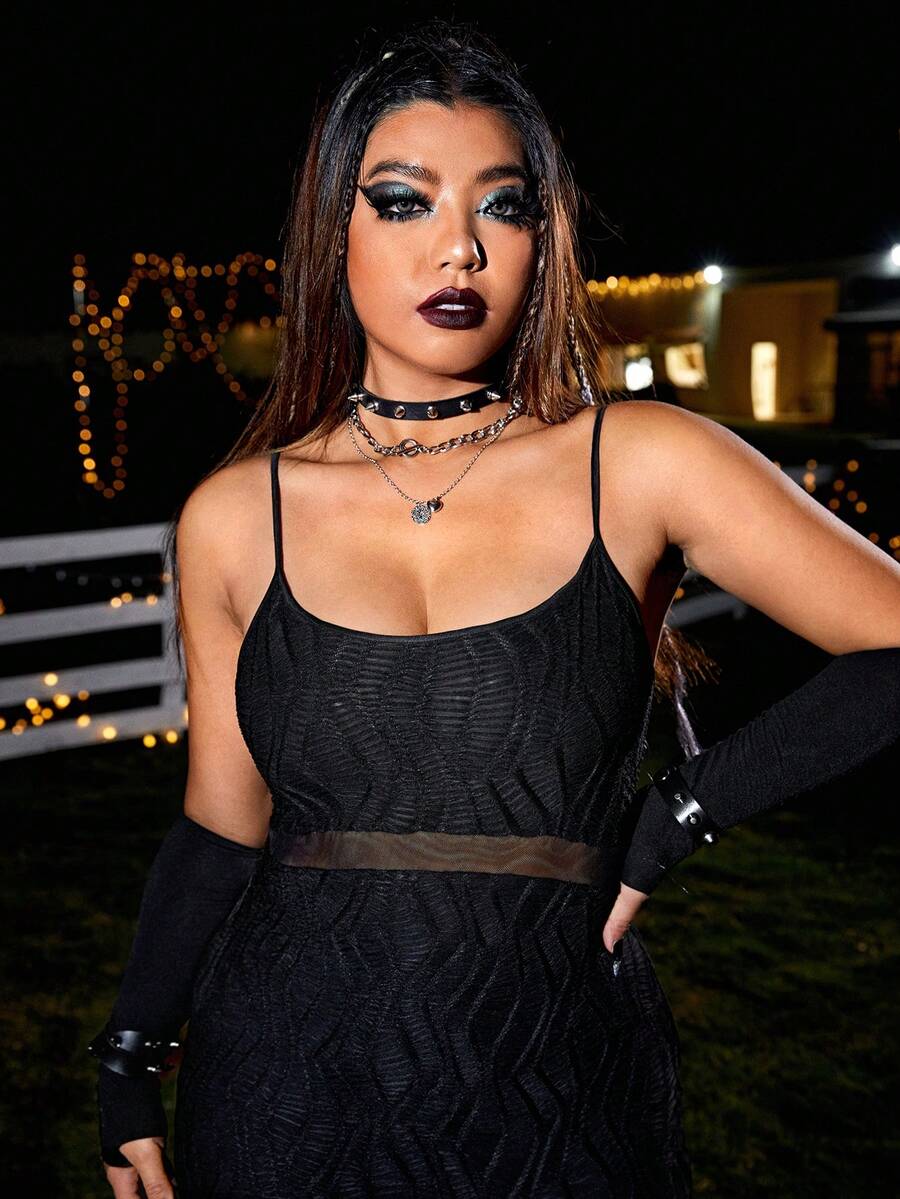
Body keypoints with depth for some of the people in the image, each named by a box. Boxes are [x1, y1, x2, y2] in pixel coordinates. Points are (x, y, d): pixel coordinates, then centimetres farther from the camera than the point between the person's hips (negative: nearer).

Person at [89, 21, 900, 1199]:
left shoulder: (641, 464, -7)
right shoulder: (234, 517, -1)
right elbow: (223, 823, 7)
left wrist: (671, 817, -11)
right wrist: (128, 1069, 9)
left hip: (562, 1093, -1)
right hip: (290, 1089, 2)